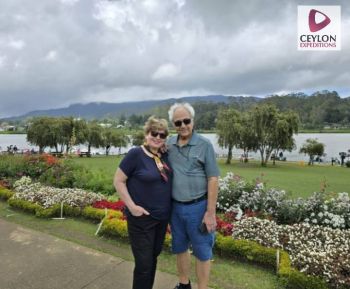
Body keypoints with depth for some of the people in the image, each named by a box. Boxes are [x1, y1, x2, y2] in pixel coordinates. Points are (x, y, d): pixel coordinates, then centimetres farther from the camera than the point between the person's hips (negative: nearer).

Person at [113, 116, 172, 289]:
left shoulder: (165, 156, 1)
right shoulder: (135, 154, -16)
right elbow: (118, 181, -12)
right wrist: (132, 206, -18)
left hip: (162, 217, 6)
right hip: (141, 219, -6)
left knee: (153, 257, 22)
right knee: (144, 263, 4)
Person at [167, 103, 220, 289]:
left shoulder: (204, 145, -10)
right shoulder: (170, 144, 2)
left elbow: (213, 179, -11)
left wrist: (211, 212, -13)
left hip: (198, 207, -4)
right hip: (175, 206, 5)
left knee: (202, 252, 11)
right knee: (180, 248, 20)